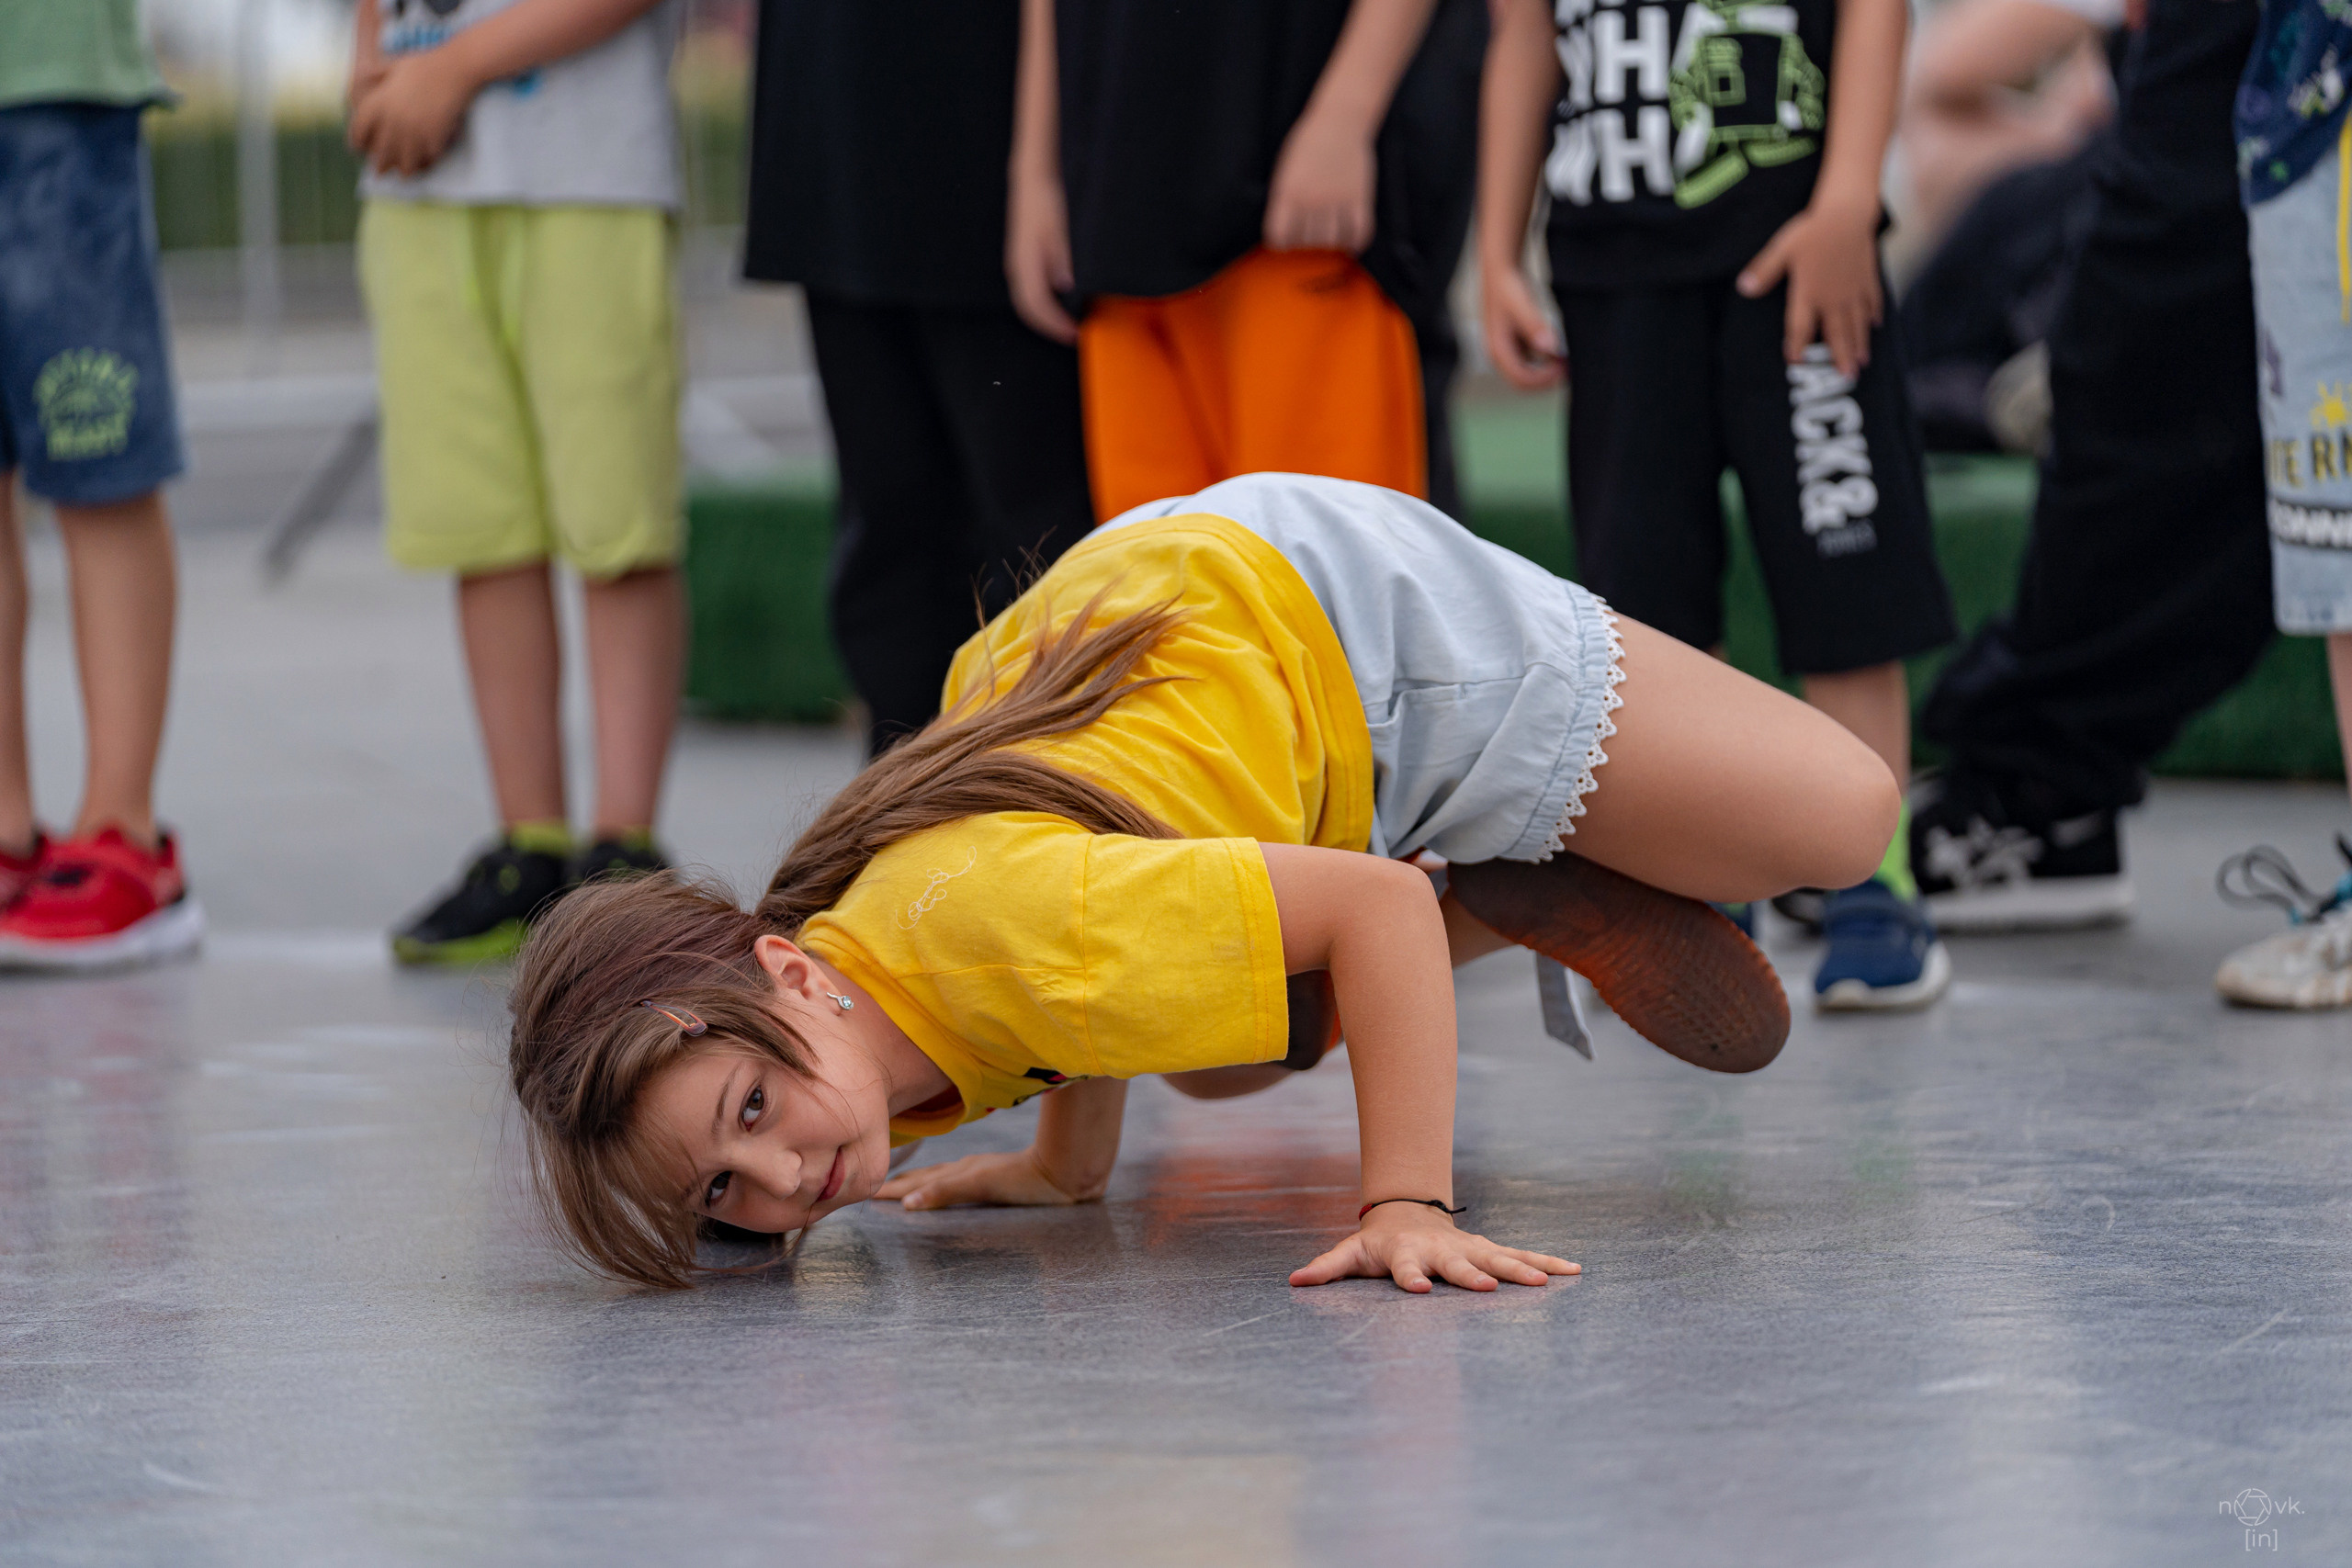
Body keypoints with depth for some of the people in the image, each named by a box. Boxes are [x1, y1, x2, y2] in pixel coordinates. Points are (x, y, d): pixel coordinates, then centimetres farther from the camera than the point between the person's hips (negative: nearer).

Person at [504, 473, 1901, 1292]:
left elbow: (1380, 905, -38)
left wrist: (1408, 1206, -39)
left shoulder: (1015, 930, -43)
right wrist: (1070, 1160, 5)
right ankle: (1512, 916, 35)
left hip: (1345, 617, -6)